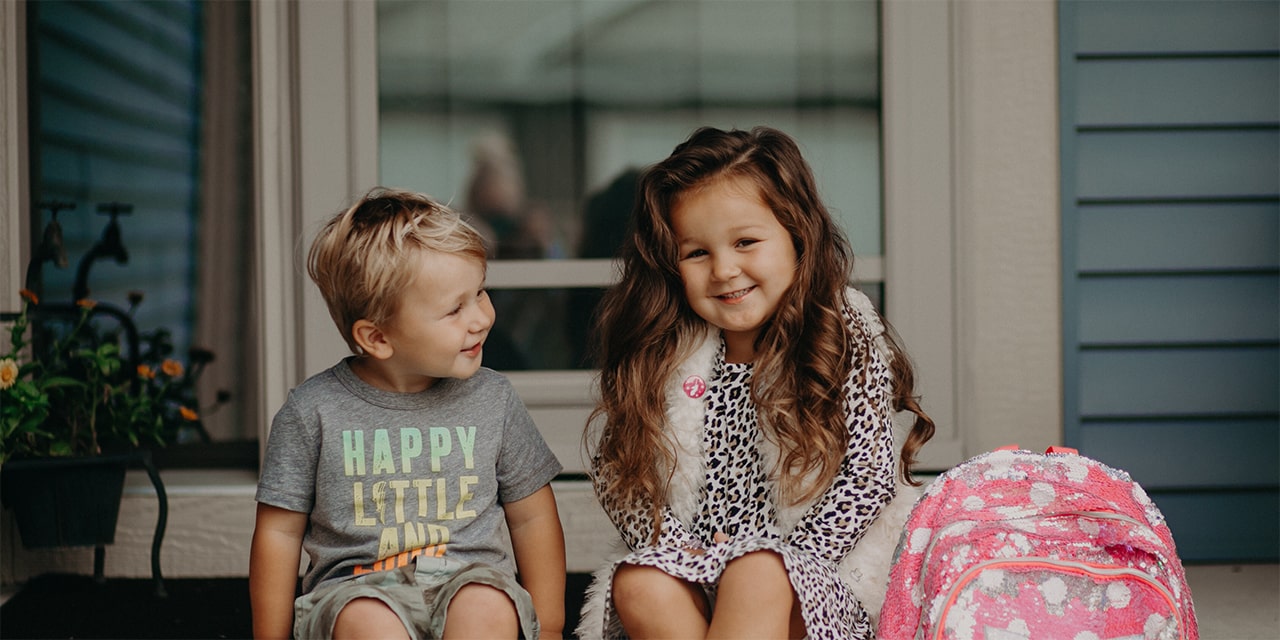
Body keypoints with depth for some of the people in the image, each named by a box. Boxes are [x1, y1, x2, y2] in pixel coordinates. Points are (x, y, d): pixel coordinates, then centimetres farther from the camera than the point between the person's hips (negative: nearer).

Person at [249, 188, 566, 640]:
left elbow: (532, 517, 13)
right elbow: (279, 532, 4)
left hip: (469, 574, 2)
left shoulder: (492, 400, 4)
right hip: (356, 585, -2)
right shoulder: (313, 412, -3)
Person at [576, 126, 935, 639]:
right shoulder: (660, 354, 5)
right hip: (691, 565, 3)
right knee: (639, 584, -28)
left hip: (812, 580, -3)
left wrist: (782, 558, -14)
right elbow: (615, 468, 8)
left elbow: (869, 475, -8)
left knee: (756, 578, -35)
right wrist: (672, 548, -7)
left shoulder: (846, 340, -3)